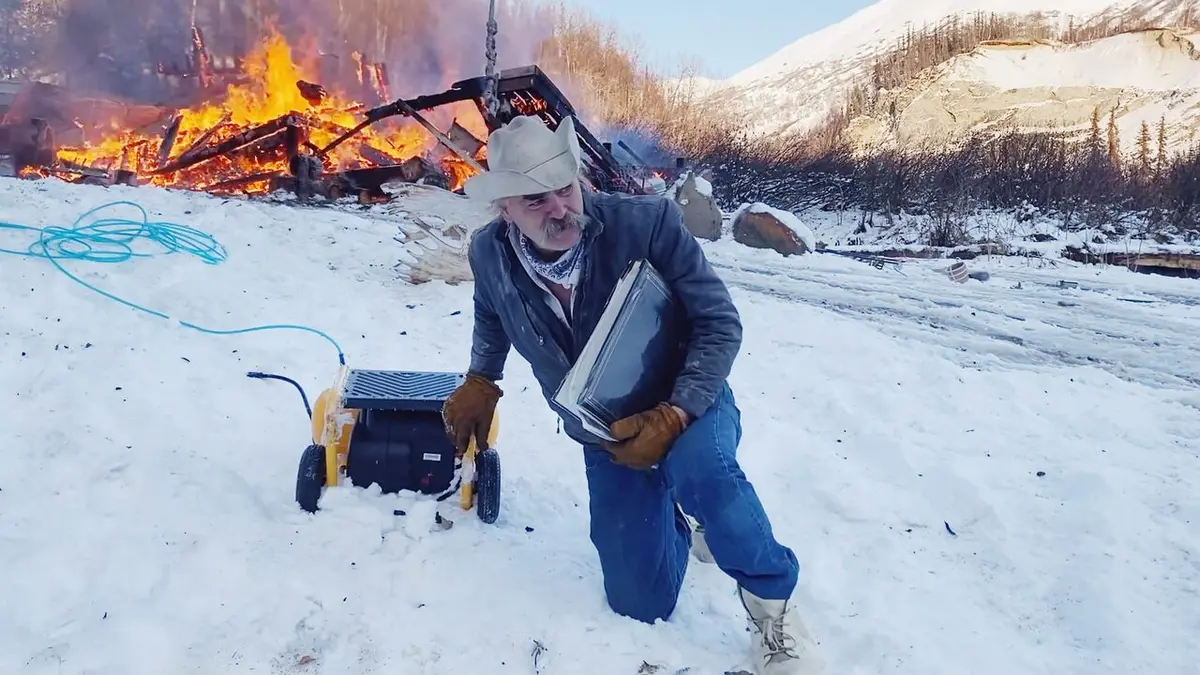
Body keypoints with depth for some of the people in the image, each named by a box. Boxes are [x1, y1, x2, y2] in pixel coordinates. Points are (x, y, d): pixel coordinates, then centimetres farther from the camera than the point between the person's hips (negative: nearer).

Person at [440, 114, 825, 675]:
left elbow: (720, 323, -21)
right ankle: (680, 516, 33)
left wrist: (671, 417, -31)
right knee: (640, 603, 0)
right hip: (606, 437, 4)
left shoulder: (646, 222, -24)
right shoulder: (489, 254, -12)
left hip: (687, 407, -3)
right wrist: (480, 383, 14)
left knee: (697, 466, -41)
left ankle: (772, 605, -12)